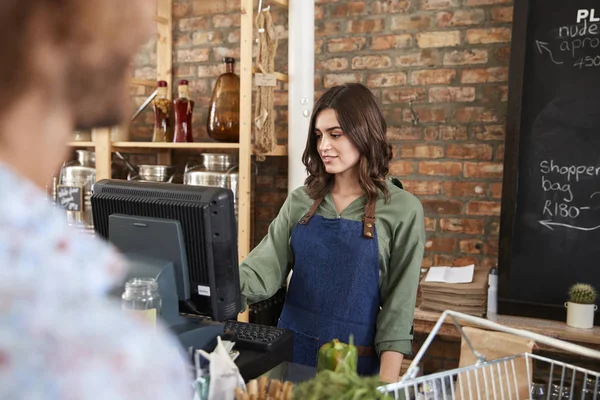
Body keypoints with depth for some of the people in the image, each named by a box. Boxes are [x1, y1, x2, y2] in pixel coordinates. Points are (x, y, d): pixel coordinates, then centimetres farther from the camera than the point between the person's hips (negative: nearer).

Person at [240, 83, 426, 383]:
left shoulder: (402, 210, -9)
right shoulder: (300, 201, 1)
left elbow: (398, 303, -10)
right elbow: (264, 270, -7)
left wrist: (387, 383, -14)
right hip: (290, 352, 4)